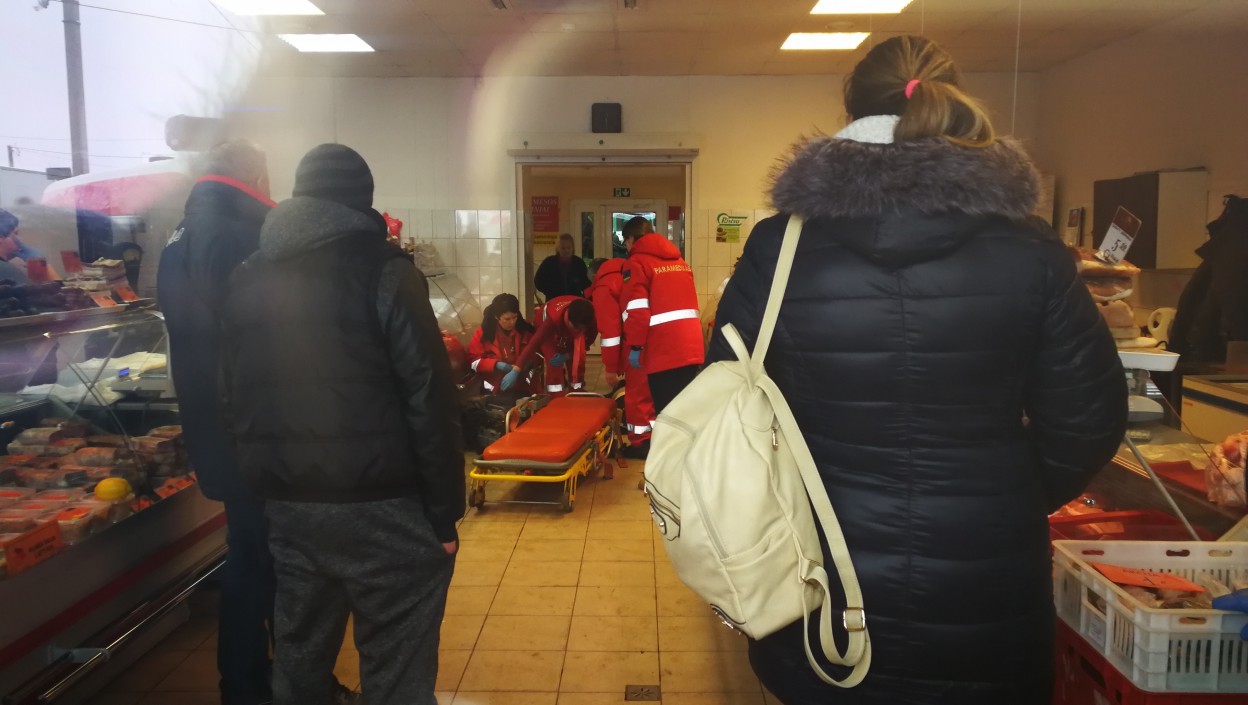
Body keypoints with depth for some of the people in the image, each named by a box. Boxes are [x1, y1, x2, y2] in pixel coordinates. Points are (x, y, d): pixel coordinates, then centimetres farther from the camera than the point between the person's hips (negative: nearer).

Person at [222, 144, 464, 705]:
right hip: (382, 508, -6)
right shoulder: (383, 269, -8)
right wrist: (445, 511, -8)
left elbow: (235, 399, 16)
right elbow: (428, 398, -13)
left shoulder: (246, 279, 10)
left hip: (286, 506, 6)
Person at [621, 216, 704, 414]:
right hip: (692, 348, 7)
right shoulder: (680, 260, 21)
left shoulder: (637, 262, -3)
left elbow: (637, 310, -12)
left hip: (663, 351, -7)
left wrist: (635, 346, -7)